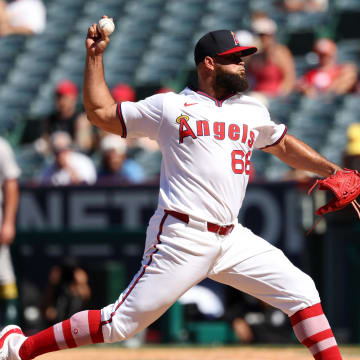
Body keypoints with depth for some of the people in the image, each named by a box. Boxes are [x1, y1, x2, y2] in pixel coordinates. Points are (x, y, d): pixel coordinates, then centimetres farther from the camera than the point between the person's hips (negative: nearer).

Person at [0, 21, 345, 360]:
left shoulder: (252, 111, 16)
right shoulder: (169, 107, 3)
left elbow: (283, 144, 33)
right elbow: (100, 112, 9)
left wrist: (331, 170, 27)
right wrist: (94, 57, 5)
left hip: (232, 240, 6)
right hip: (181, 240, -6)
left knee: (301, 292, -3)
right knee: (123, 322, -7)